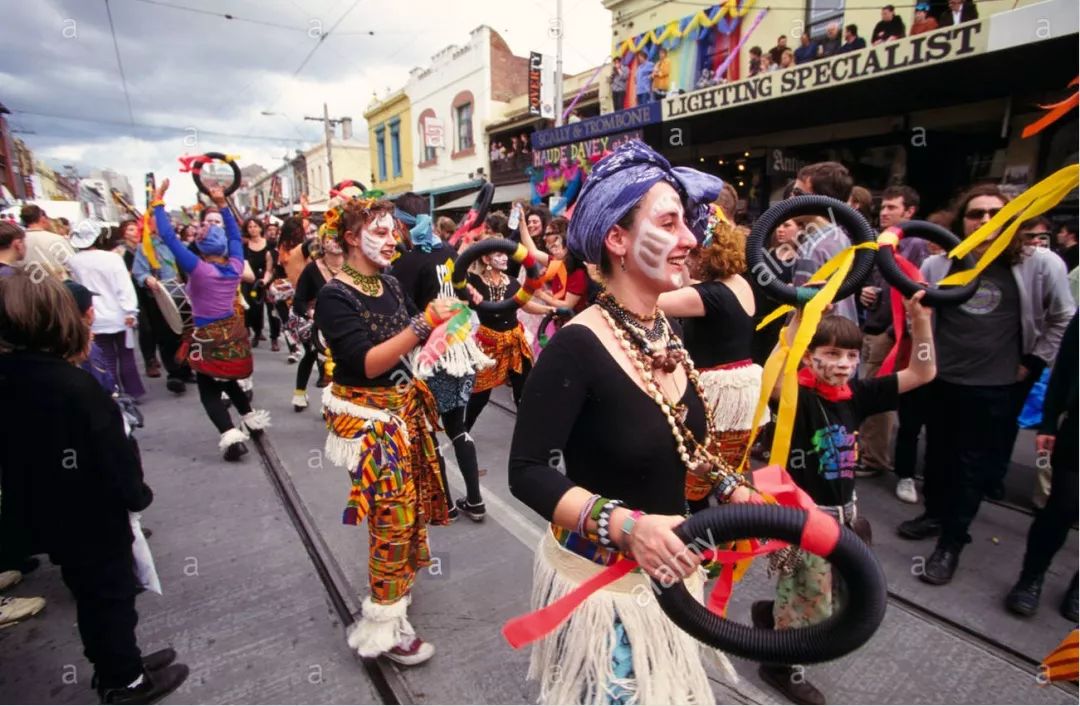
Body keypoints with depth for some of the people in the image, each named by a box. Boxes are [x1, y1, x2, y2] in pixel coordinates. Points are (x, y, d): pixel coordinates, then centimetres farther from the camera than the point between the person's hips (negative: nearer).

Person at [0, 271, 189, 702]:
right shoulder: (73, 385, -29)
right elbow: (114, 457, -23)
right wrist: (138, 495, -5)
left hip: (44, 517, 7)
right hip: (92, 518, -7)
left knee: (91, 596, 23)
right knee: (112, 597, 13)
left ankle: (115, 667, 42)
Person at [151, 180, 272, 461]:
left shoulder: (198, 269, -18)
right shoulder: (235, 265, -4)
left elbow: (169, 237, -17)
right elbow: (235, 234, 11)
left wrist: (158, 201, -9)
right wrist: (222, 204, 13)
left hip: (209, 336, -6)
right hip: (233, 330, 6)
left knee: (209, 391, 2)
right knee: (228, 381, 26)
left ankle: (231, 436, -13)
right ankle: (252, 419, 30)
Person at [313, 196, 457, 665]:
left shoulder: (389, 284, 4)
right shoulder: (335, 297, -16)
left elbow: (415, 340, 7)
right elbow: (366, 363, -26)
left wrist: (441, 322, -10)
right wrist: (423, 325, -33)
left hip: (404, 405, 7)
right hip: (368, 417, -7)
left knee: (414, 500, 18)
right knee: (393, 514, -1)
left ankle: (396, 578, 46)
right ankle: (384, 626, 19)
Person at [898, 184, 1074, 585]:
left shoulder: (1040, 265, -6)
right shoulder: (937, 265, -2)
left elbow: (1063, 319, 4)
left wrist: (1034, 362, 0)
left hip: (998, 385, -2)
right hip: (942, 380, 3)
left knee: (975, 463, 5)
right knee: (938, 453, 16)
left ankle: (952, 541, 16)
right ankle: (935, 514, 37)